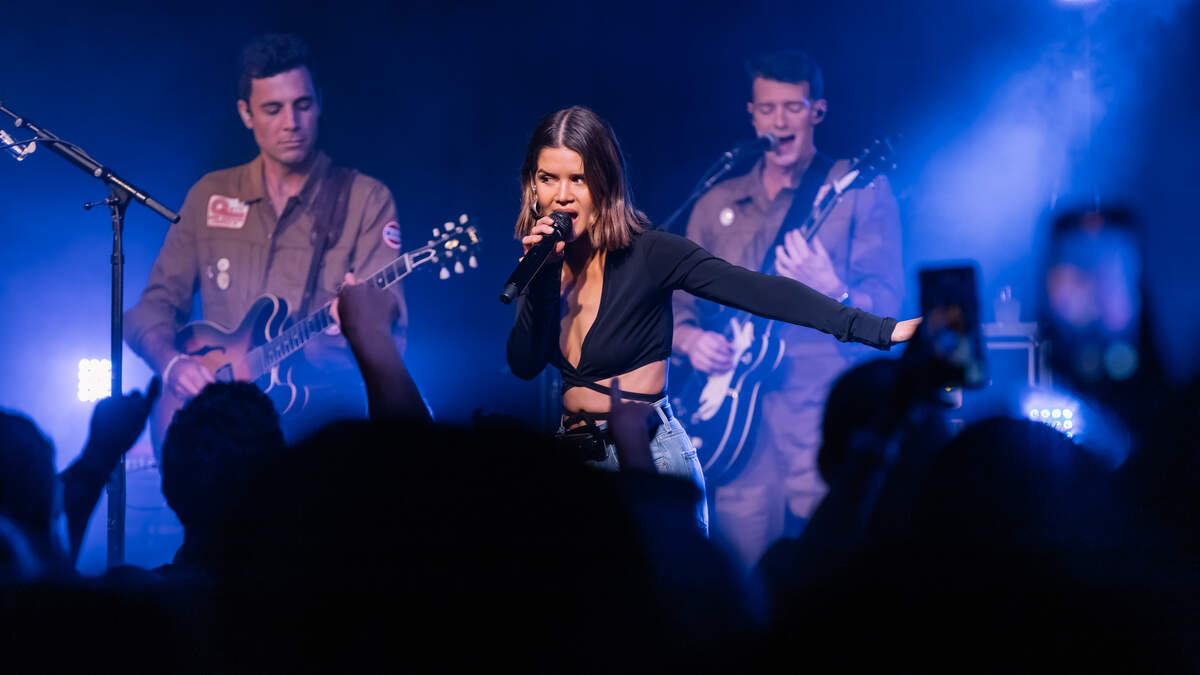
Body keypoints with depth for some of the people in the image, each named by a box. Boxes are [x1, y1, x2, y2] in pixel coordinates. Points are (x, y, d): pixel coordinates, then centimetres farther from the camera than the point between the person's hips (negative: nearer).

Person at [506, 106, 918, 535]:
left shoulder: (646, 254, -12)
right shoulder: (545, 258, 3)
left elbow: (763, 292, -20)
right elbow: (524, 366, -5)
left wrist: (878, 330, -29)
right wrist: (543, 275, -17)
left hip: (647, 459, -5)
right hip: (573, 460, 5)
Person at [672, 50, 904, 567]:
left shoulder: (859, 191, 3)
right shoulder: (716, 205, 16)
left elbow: (886, 306, -4)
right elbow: (675, 306, 17)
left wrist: (834, 295, -24)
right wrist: (692, 339, -5)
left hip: (825, 423, -3)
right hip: (740, 422, 4)